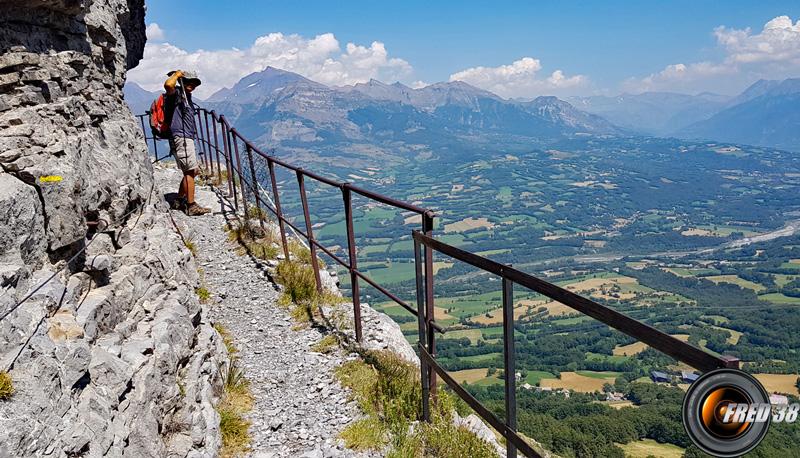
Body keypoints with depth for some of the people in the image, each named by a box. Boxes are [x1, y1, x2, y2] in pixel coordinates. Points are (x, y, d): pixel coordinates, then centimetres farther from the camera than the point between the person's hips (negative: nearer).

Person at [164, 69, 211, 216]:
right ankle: (191, 206, -14)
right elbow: (168, 85, -30)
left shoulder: (187, 97, 24)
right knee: (190, 171, -13)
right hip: (180, 137, -10)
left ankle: (179, 201, 22)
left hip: (187, 137, 10)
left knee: (192, 170, 13)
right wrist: (176, 74, -11)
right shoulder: (176, 93, -5)